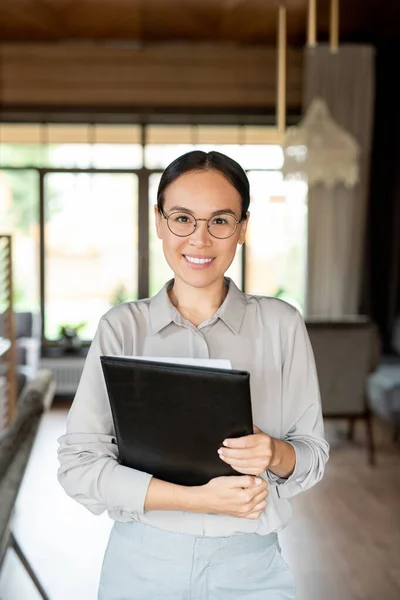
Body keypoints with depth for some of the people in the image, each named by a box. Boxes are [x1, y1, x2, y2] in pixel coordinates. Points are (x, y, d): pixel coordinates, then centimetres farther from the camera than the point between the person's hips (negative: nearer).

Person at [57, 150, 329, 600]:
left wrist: (275, 453, -21)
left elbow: (313, 455, 2)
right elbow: (77, 465, -10)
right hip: (141, 562, 0)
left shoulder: (281, 324, -4)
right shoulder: (122, 327, -5)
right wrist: (197, 499, -20)